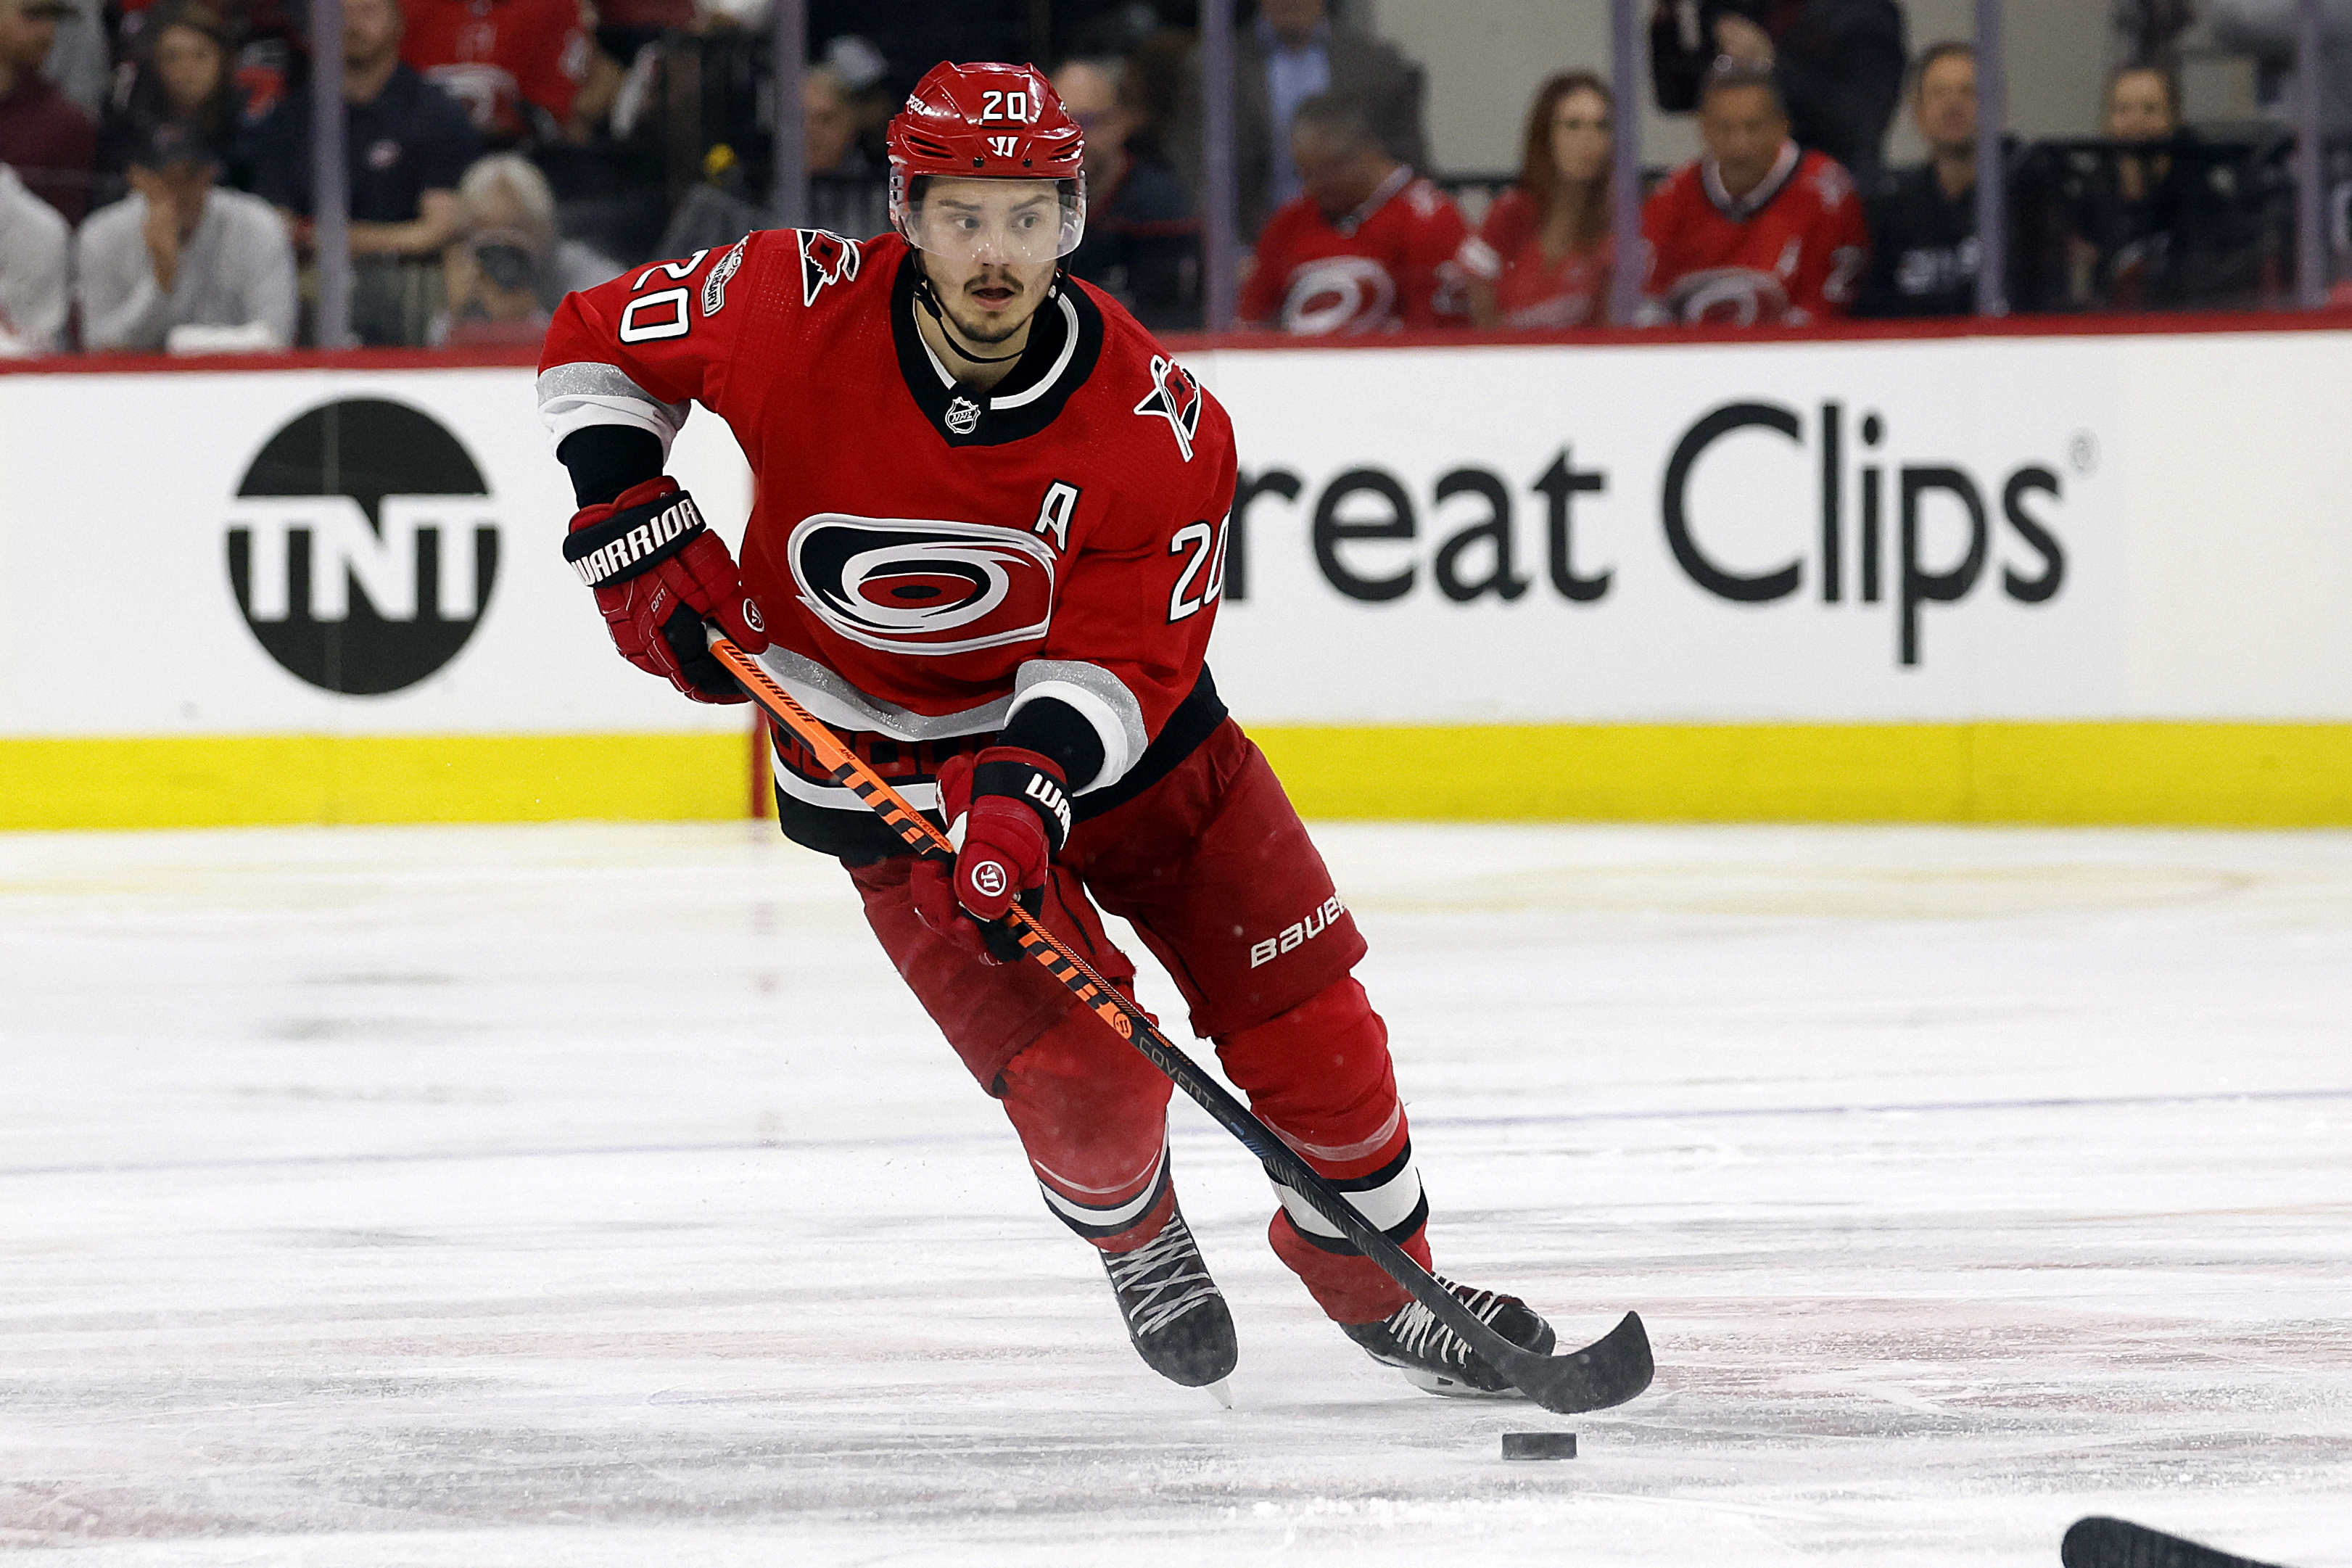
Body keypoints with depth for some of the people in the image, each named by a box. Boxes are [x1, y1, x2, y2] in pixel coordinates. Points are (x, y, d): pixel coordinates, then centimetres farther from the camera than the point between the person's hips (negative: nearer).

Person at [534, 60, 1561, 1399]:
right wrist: (639, 534, -15)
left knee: (1301, 1004, 0)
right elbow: (597, 346, -6)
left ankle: (1379, 1276, 26)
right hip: (888, 763, -2)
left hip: (1111, 725, 2)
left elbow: (1121, 657, -18)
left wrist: (1027, 792, -34)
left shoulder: (1163, 429, -23)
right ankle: (1137, 1241, 22)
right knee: (1081, 1074, -14)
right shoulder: (795, 312, -24)